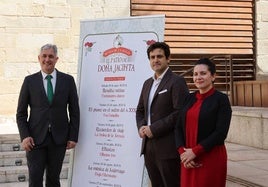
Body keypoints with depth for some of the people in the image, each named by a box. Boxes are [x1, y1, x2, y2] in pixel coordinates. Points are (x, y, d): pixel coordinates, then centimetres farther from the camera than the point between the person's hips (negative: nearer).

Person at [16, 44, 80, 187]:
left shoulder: (68, 80, 3)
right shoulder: (30, 81, 3)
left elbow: (74, 111, 5)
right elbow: (21, 113, 4)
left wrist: (73, 137, 0)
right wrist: (24, 136, -7)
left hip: (59, 139, 1)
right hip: (35, 138, 0)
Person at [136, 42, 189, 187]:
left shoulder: (177, 82, -8)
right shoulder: (147, 83, 17)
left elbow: (180, 113, -17)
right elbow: (140, 110, 22)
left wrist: (154, 129, -17)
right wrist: (141, 127, 1)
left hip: (167, 147, -7)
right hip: (148, 146, 7)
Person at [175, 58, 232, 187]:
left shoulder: (221, 99, -5)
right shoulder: (189, 98, 10)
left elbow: (221, 133, -13)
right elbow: (178, 127, 7)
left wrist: (195, 151, -15)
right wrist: (182, 151, -9)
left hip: (212, 158, -4)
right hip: (188, 159, 5)